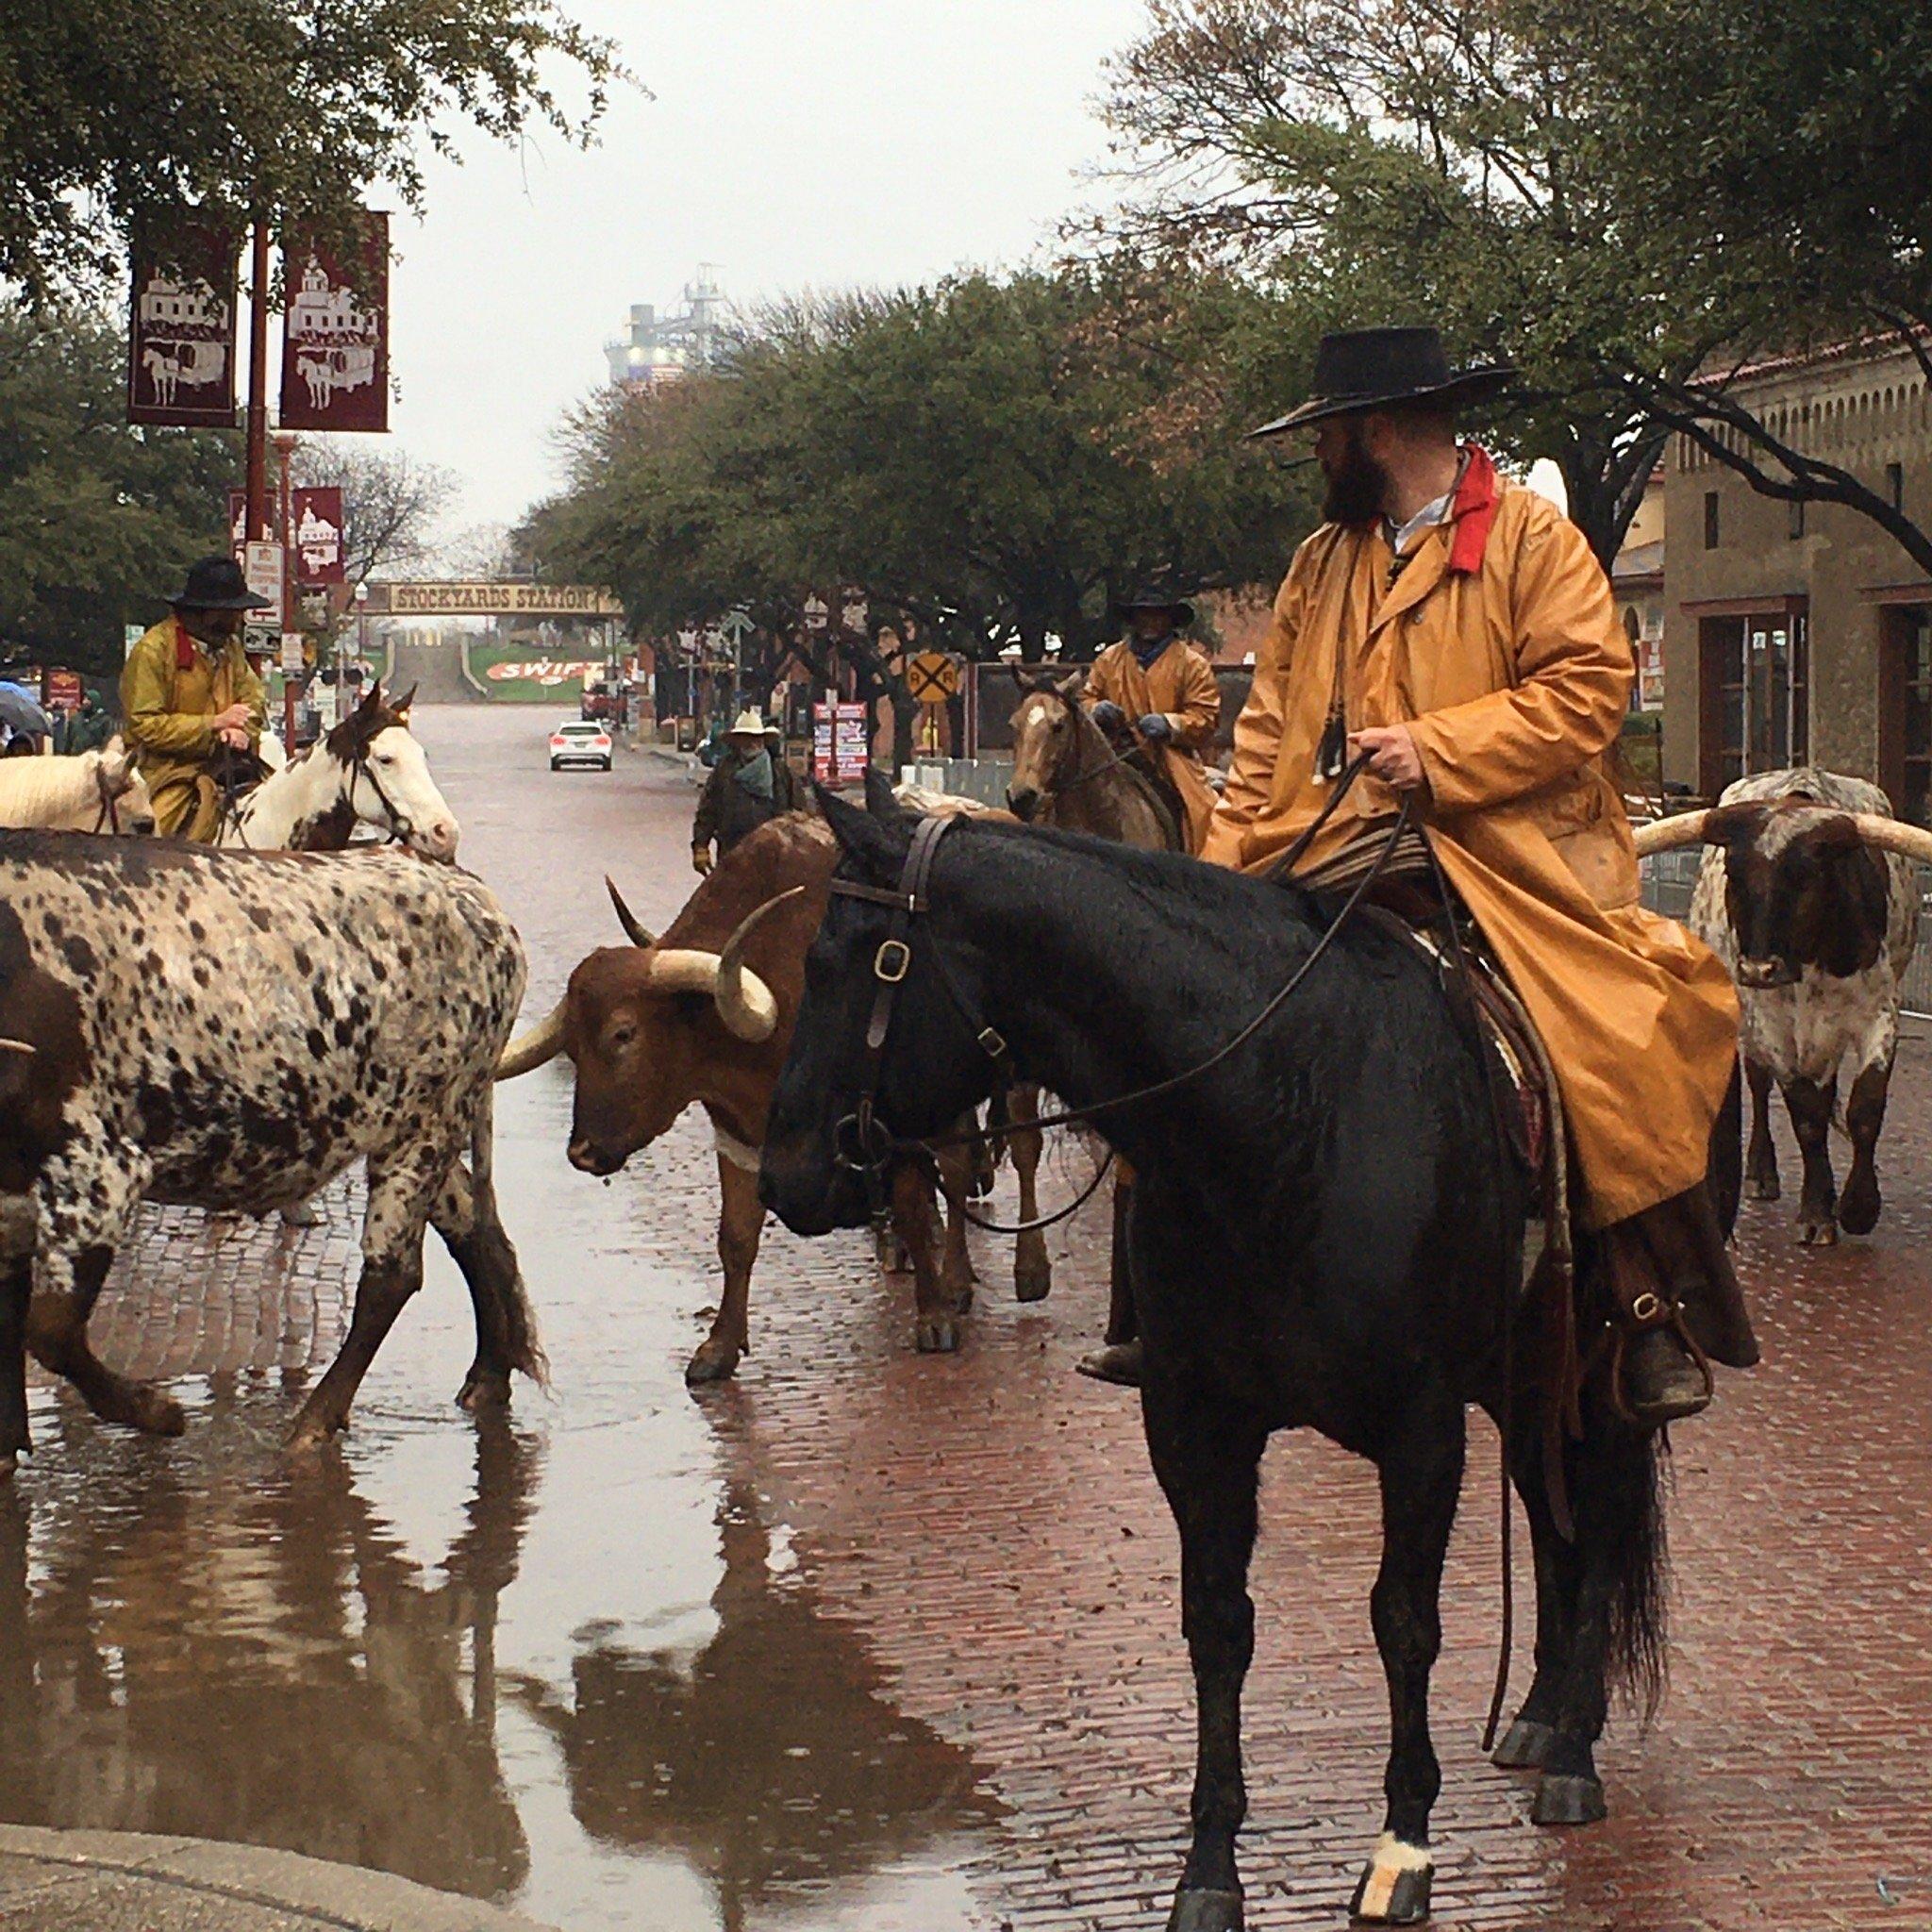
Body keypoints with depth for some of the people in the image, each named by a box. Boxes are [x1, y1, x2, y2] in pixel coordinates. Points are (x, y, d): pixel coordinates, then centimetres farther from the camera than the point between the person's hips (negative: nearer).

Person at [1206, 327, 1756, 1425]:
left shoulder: (1534, 539, 3)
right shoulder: (1323, 561, 21)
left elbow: (1589, 687, -8)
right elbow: (1270, 729, 19)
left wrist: (1435, 751, -15)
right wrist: (1228, 868, 5)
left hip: (1508, 860, -5)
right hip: (1340, 860, 5)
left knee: (1614, 1045, -25)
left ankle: (1656, 1313, -15)